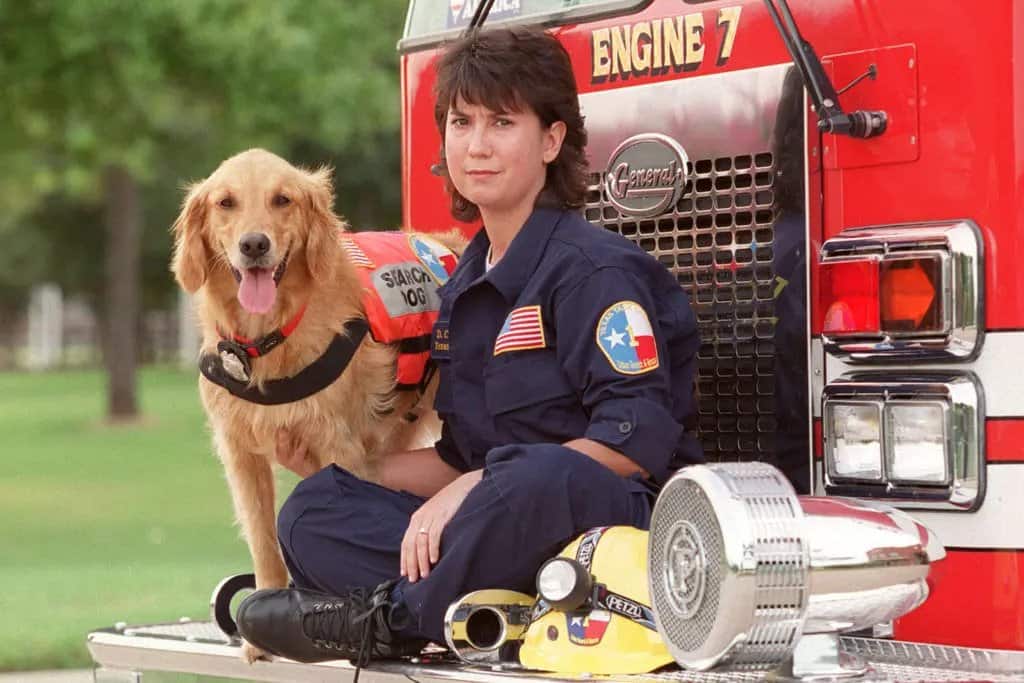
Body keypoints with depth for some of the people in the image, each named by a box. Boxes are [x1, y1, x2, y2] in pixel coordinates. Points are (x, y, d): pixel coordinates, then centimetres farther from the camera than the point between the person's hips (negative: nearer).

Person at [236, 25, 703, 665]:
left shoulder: (595, 269, -8)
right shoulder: (465, 287, 18)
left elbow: (636, 442, -18)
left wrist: (477, 489, -20)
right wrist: (348, 463, 18)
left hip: (621, 519, -8)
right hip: (501, 529, 8)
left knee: (539, 478, -41)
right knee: (312, 510, -4)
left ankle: (392, 618, -17)